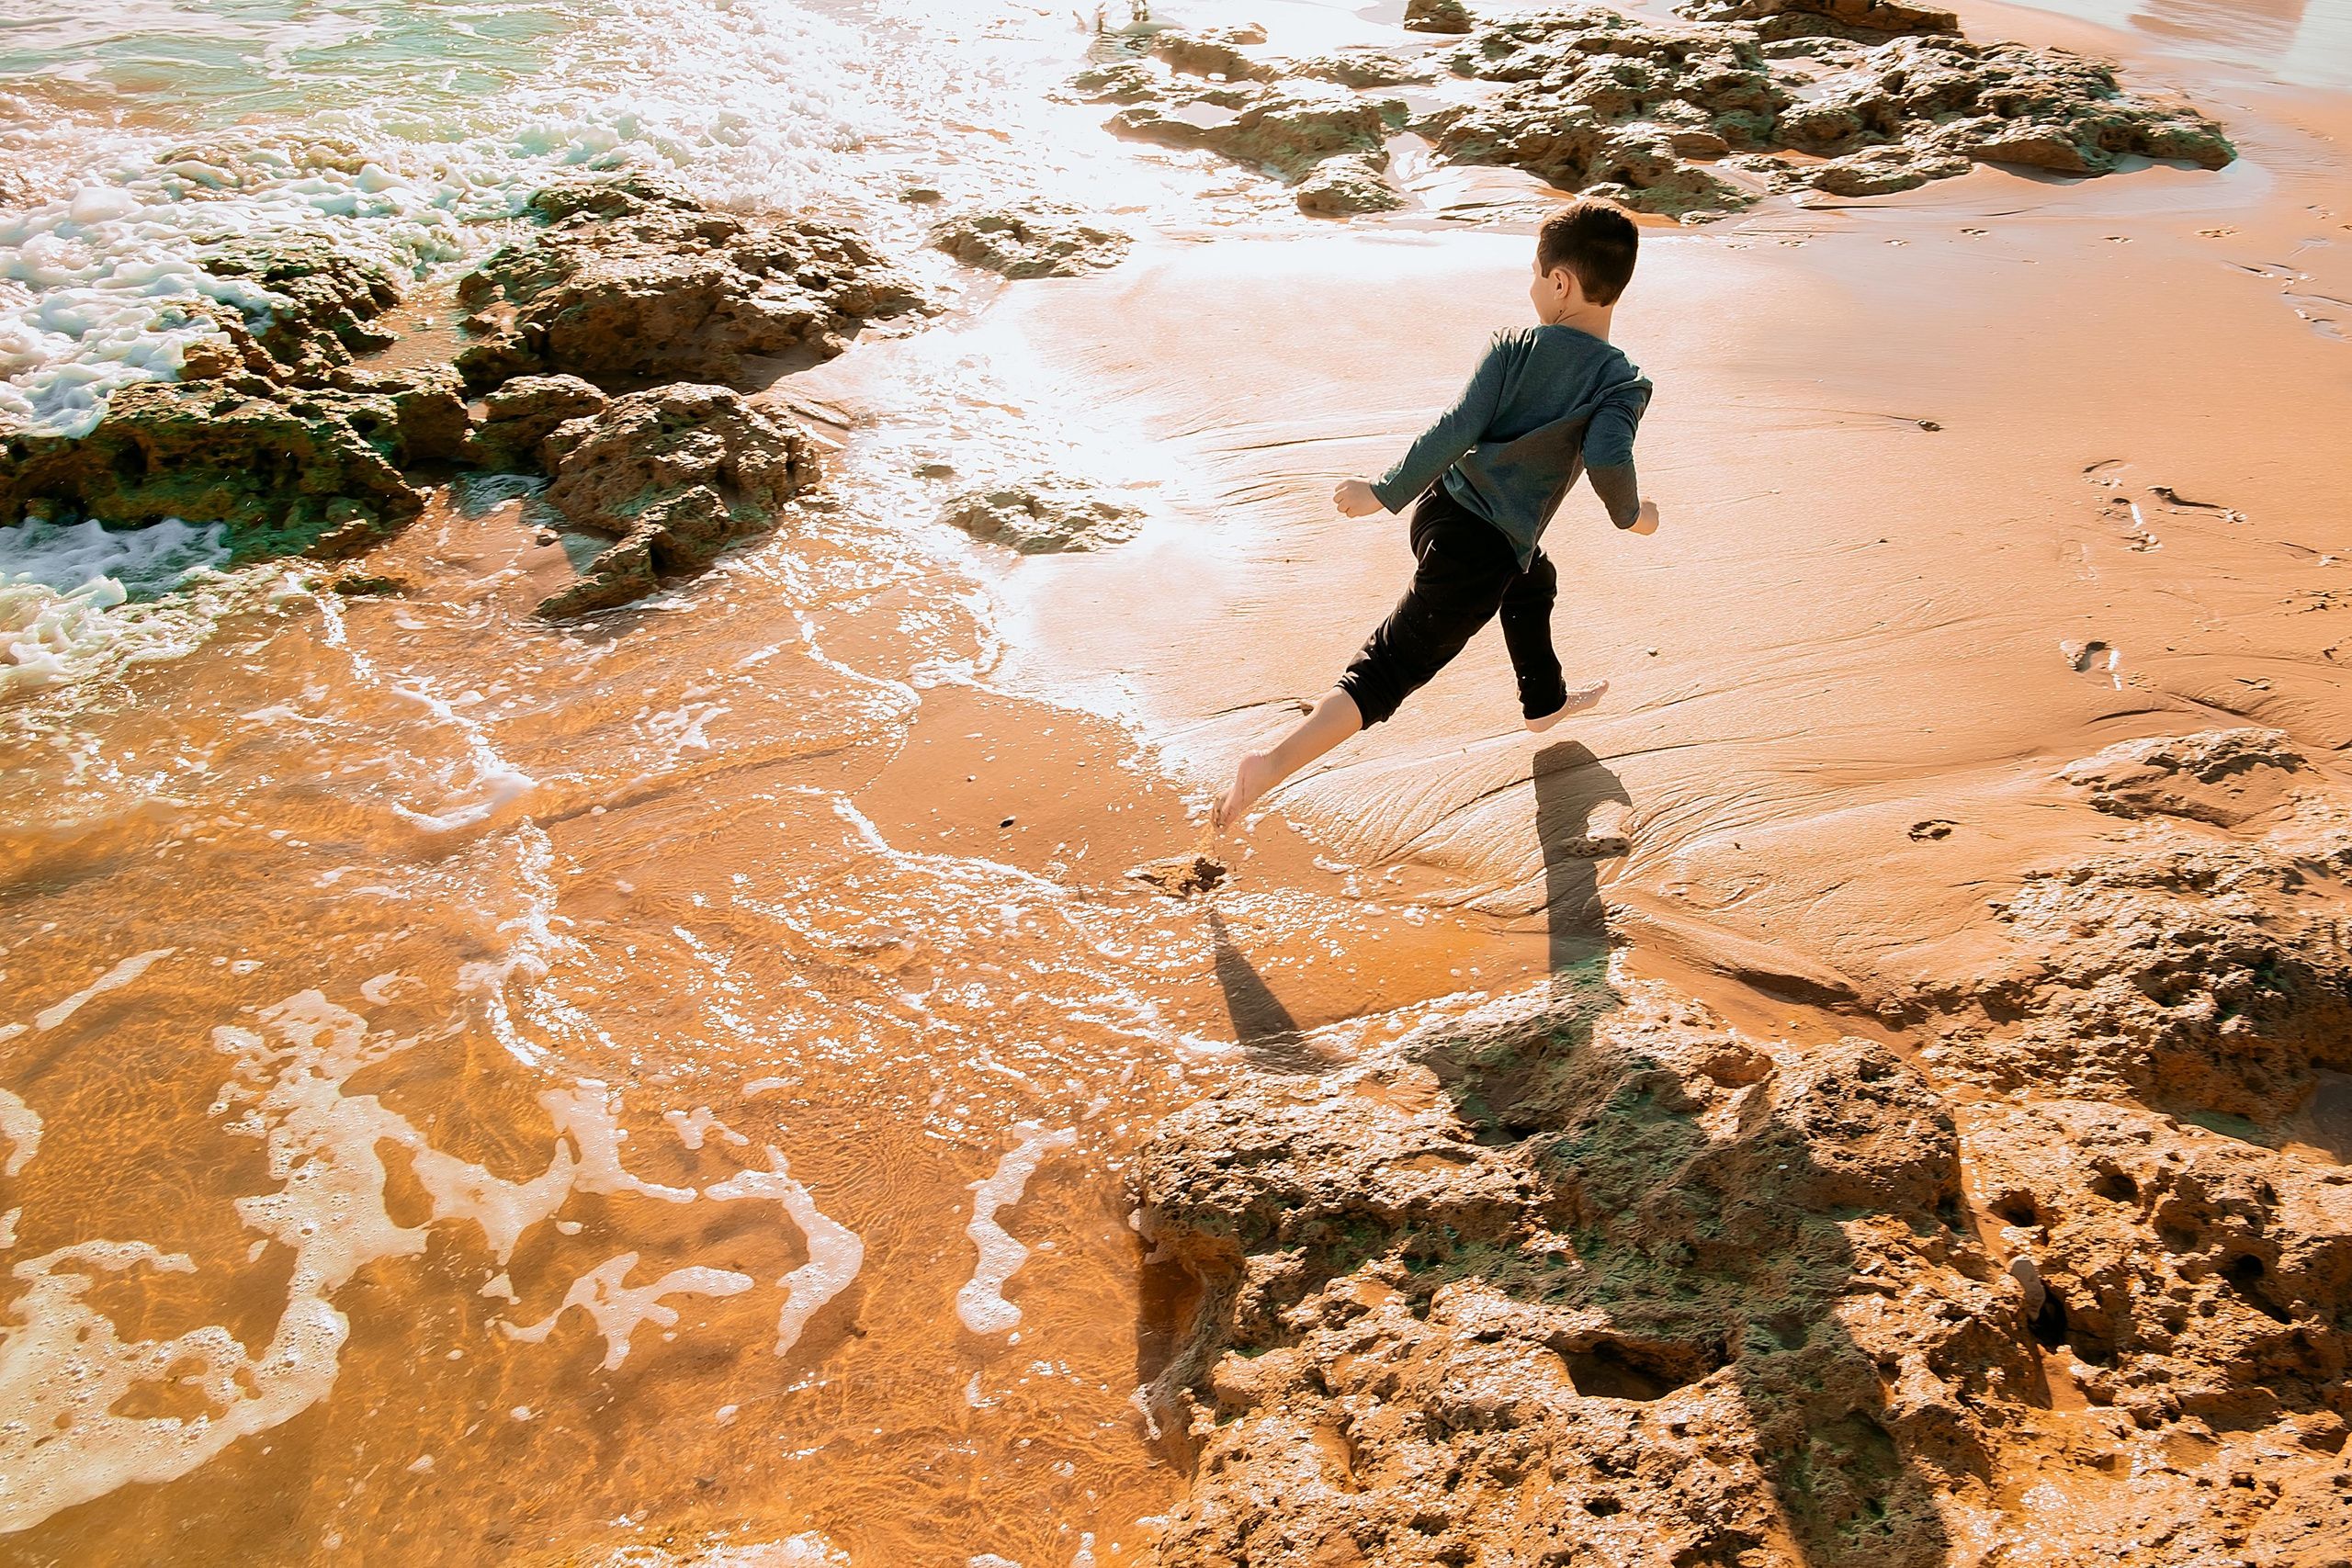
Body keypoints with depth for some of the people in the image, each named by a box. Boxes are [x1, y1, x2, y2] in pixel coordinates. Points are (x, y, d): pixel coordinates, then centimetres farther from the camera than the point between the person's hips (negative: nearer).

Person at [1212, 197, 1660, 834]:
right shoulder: (1622, 384, -12)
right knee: (1389, 668, -7)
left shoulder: (1513, 348, -3)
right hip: (1482, 552, -6)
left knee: (1533, 584, 36)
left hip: (1441, 510, 6)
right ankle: (1272, 763, -22)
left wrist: (1385, 492, -3)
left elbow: (1454, 431, -10)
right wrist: (1631, 514, -6)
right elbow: (1607, 458, -27)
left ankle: (1546, 701, 60)